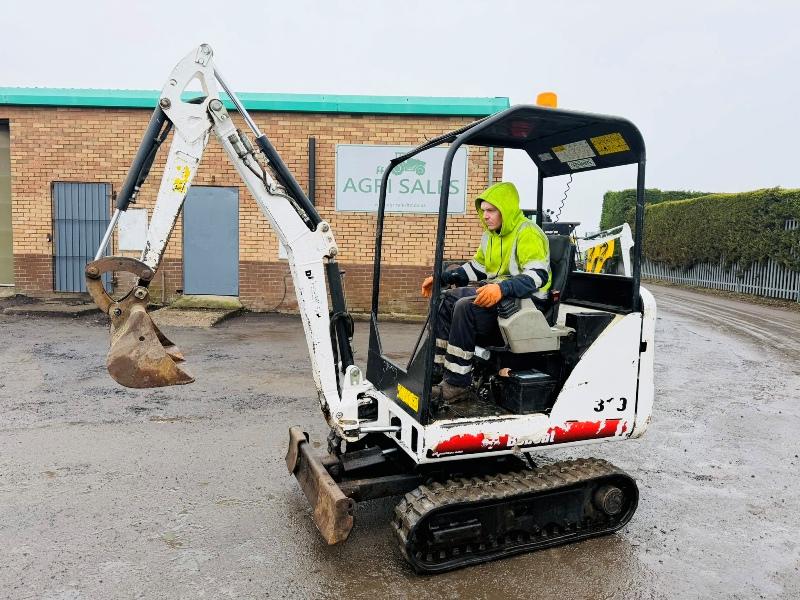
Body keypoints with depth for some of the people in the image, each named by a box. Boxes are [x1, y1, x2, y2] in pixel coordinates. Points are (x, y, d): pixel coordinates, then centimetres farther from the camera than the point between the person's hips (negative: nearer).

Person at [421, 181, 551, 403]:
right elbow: (476, 267, 22)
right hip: (497, 293, 10)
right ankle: (438, 369, -6)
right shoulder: (491, 235, 16)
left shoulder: (528, 233, -13)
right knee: (448, 299, -1)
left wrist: (502, 289, -40)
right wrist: (441, 278, 9)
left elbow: (538, 276, -25)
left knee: (466, 307, -28)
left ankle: (457, 385, -24)